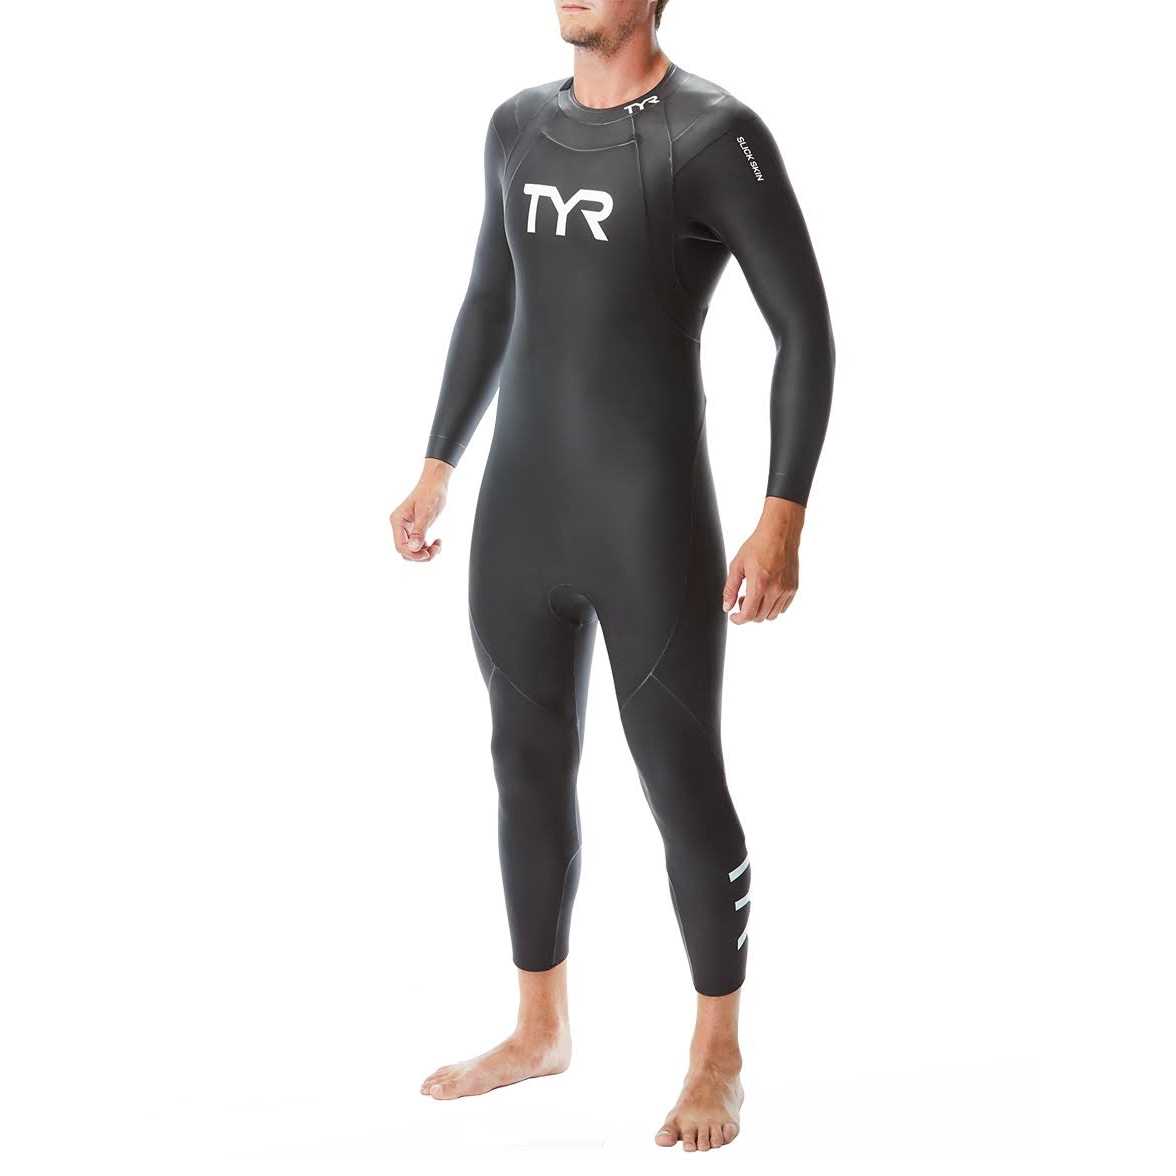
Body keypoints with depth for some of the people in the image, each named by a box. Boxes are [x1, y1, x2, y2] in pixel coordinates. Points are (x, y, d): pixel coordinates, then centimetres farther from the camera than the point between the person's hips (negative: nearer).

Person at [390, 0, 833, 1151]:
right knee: (529, 770, 14)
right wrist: (437, 469, 22)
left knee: (682, 787, 1)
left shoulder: (714, 133, -11)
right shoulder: (519, 127, 10)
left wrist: (783, 518, -18)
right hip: (520, 518, 6)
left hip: (652, 526, -6)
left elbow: (805, 329, -11)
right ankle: (540, 1029, 31)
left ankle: (717, 1058, 17)